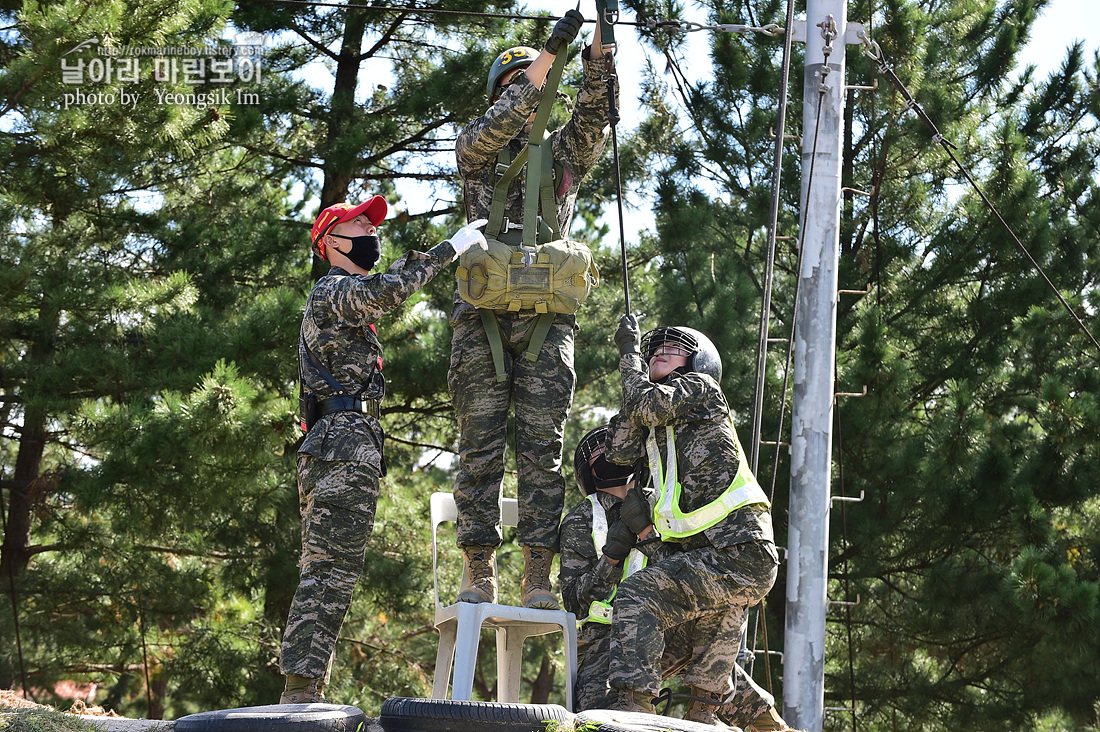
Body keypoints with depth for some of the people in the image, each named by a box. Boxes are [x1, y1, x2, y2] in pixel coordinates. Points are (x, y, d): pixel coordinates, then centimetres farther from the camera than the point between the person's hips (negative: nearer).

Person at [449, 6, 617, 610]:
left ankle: (537, 581, -6)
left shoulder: (563, 155, 19)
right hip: (482, 316, -1)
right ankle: (479, 575, -1)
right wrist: (551, 51, -15)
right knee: (480, 447, -3)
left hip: (546, 320, 1)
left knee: (542, 449, -4)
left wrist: (598, 46, -13)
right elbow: (497, 126, -9)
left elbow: (594, 113, 2)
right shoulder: (476, 148, 14)